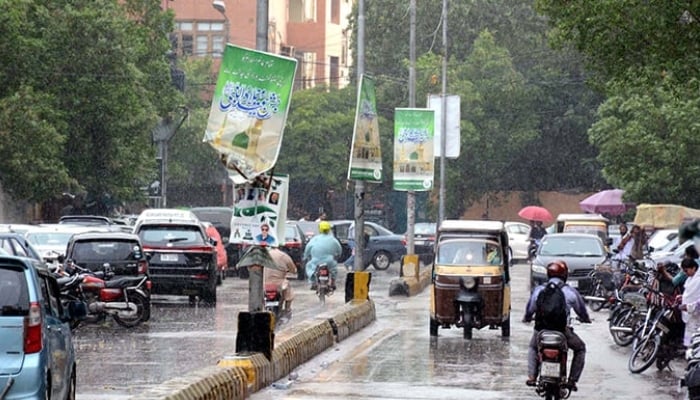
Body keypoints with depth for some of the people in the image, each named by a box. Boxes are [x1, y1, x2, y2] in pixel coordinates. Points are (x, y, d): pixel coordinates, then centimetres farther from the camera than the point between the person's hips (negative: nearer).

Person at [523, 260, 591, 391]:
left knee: (533, 348, 34)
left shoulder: (538, 290, 7)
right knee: (580, 349, 23)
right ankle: (572, 380, 12)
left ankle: (531, 377, 18)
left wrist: (527, 318, 39)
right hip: (563, 330, -2)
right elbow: (581, 309, 16)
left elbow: (530, 308, 16)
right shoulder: (570, 291, 4)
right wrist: (585, 319, 39)